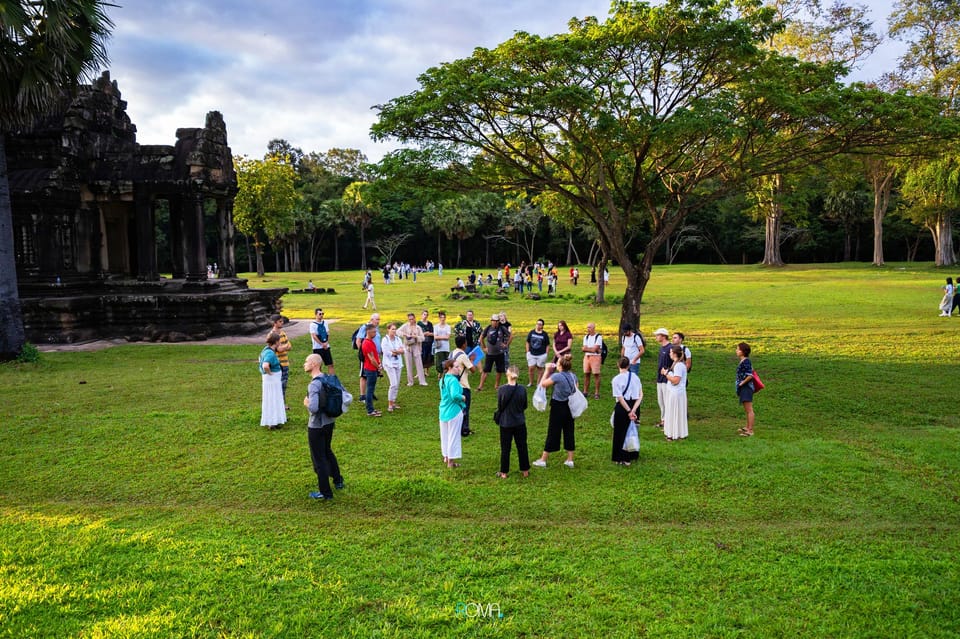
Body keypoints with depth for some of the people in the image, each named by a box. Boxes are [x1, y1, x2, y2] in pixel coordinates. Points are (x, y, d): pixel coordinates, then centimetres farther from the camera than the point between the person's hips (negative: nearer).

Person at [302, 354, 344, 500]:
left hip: (316, 426, -8)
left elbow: (313, 408, -33)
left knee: (318, 458, 6)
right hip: (330, 422, 8)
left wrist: (306, 403, -13)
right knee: (327, 451, 28)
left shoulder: (314, 385, -24)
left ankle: (325, 492, 16)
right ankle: (338, 481, 41)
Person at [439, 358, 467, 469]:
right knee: (453, 436, 4)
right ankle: (451, 461, 12)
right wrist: (462, 398, -17)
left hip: (443, 411, 8)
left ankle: (446, 457, 35)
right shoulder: (453, 380, -22)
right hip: (454, 411, -8)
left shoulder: (443, 379, 7)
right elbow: (455, 395, -35)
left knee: (445, 435, 19)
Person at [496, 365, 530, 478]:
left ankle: (504, 473, 17)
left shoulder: (502, 389, -15)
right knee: (522, 446, 14)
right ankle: (525, 471, 23)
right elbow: (525, 406, 1)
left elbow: (499, 406, -6)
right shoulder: (522, 389, -10)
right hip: (520, 423, 2)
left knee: (505, 448, 9)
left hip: (505, 423, -1)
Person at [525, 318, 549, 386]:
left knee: (540, 369, 8)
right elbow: (528, 342, 8)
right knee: (531, 368, 1)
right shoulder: (531, 333, 1)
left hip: (541, 355, -1)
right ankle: (531, 383, 18)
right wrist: (528, 352, 2)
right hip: (532, 354, 2)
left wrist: (546, 354, -4)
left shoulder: (544, 334, -3)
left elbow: (547, 345, 1)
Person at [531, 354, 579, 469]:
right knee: (569, 432, 13)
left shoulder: (556, 376, -20)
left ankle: (543, 460, 14)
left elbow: (542, 384, -9)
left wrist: (547, 371, -1)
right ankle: (570, 460, 18)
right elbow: (576, 391, 8)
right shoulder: (573, 376, 0)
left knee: (552, 433, 3)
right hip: (570, 407, 6)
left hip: (558, 408, -6)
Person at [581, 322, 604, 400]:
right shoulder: (586, 337, 12)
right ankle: (585, 392, 16)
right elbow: (584, 349, 2)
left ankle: (597, 393, 0)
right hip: (586, 356, 6)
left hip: (595, 357, -6)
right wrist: (592, 349, -9)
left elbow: (595, 349, -15)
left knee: (596, 374, -4)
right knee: (586, 374, 8)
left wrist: (586, 348, -6)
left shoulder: (598, 337, -7)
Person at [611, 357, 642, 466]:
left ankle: (621, 458, 13)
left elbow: (620, 398, -17)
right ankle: (633, 455, 29)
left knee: (621, 432, 8)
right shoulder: (635, 376, 1)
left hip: (622, 407, -4)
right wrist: (634, 409, -12)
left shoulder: (616, 379, -12)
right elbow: (640, 395, -5)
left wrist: (629, 411, -15)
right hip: (634, 405, 4)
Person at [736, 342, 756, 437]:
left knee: (749, 410, -8)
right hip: (744, 388, 11)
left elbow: (750, 375, -23)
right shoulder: (743, 361, 12)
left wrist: (742, 383, -14)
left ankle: (750, 431, -6)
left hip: (746, 388, -11)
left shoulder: (746, 362, -17)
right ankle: (747, 427, 34)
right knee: (746, 410, 22)